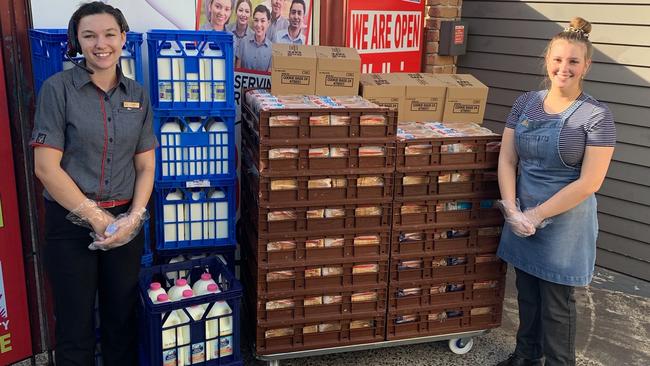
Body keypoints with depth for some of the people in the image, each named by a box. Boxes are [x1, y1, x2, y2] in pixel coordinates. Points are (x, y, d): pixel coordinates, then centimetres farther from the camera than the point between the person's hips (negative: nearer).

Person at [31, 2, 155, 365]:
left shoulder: (137, 94, 5)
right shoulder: (58, 88, -7)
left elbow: (146, 166, 5)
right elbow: (46, 167, -12)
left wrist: (134, 216, -9)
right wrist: (97, 217, -13)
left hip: (126, 221, 3)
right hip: (71, 224, -3)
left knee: (122, 319, 14)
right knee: (75, 325, 9)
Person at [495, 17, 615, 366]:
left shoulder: (596, 115, -13)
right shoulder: (526, 103, 1)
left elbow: (589, 182, -16)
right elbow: (507, 159, 1)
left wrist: (536, 215, -15)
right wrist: (512, 210, -11)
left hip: (565, 221, -4)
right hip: (522, 217, 4)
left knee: (556, 304, 8)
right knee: (527, 293, 19)